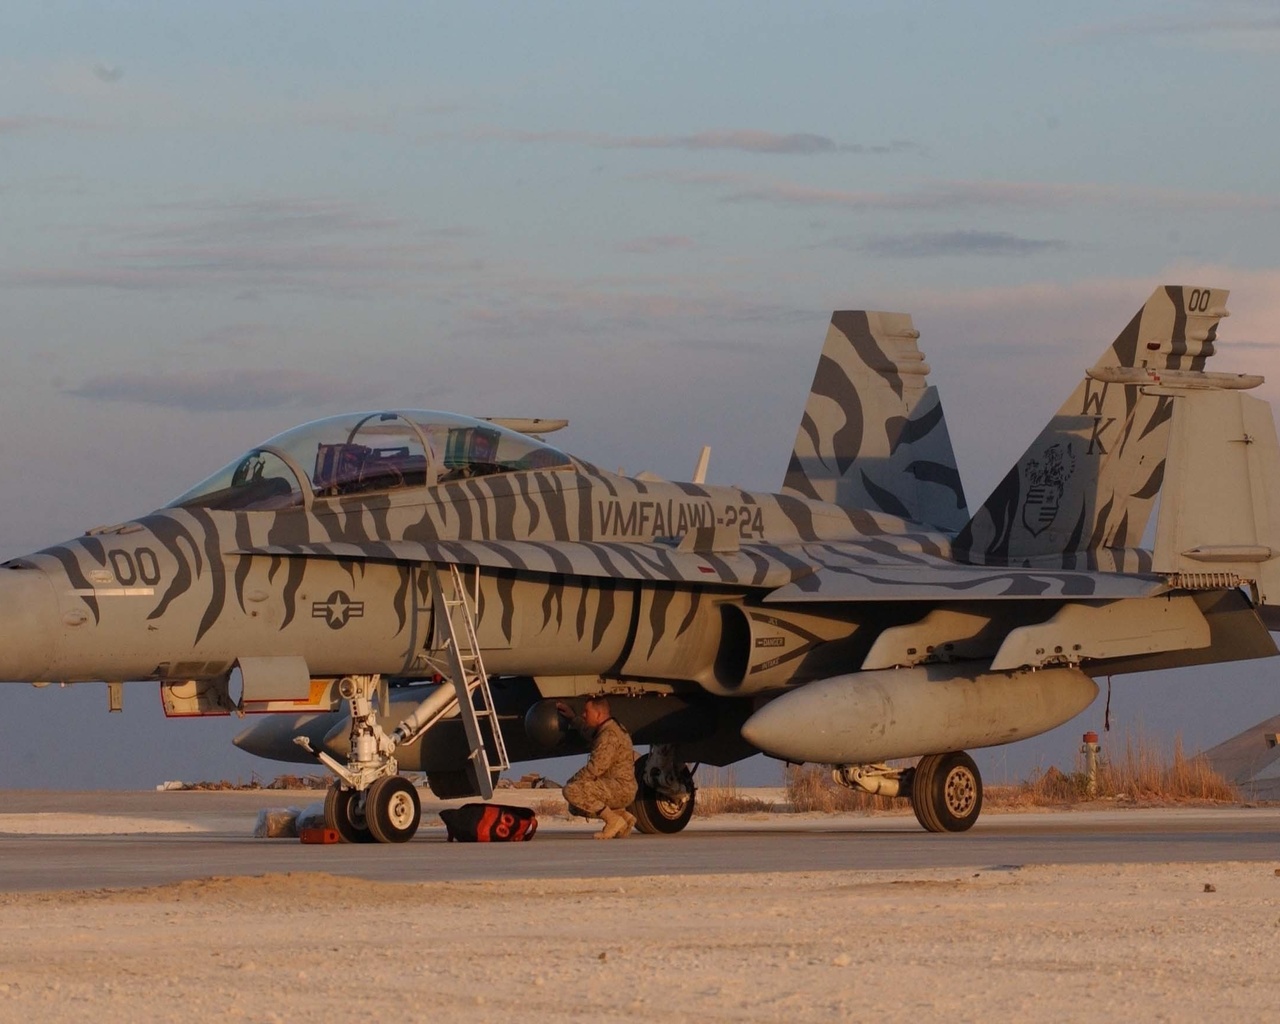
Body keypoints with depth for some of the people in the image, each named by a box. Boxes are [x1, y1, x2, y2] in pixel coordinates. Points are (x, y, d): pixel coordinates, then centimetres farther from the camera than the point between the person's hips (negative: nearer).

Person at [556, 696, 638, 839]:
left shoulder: (609, 735, -19)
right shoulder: (604, 729, 15)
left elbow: (595, 768, -24)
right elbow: (587, 730, 41)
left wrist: (572, 781, -13)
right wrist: (572, 717, 35)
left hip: (620, 789, -11)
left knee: (572, 791, -23)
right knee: (575, 808, 20)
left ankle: (613, 820, -16)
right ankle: (624, 816, 10)